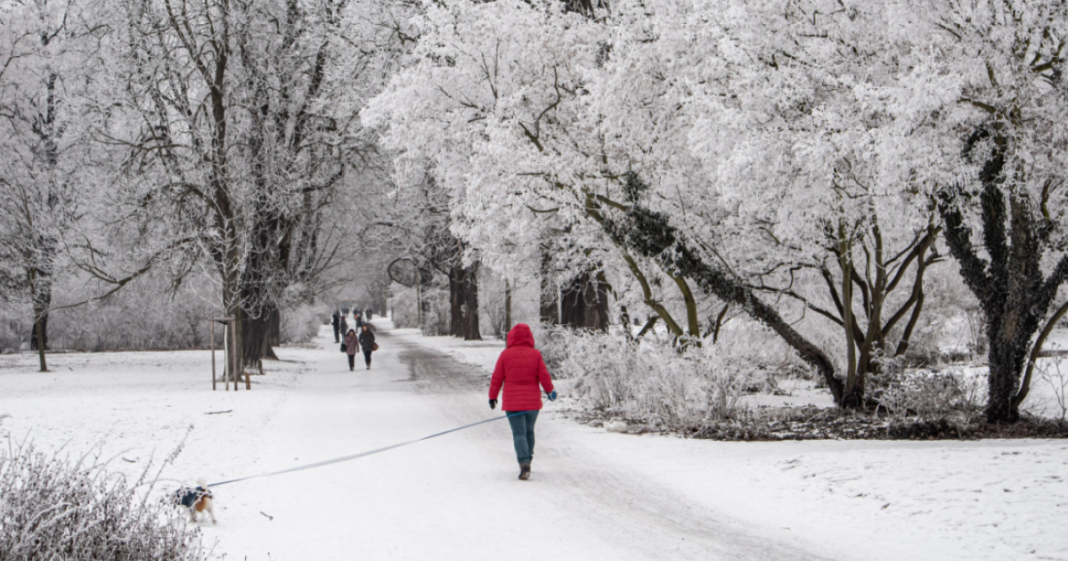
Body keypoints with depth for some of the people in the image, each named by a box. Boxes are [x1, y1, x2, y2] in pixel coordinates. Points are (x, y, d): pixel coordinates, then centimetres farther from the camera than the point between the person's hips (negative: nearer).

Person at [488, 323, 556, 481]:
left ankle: (524, 463, -21)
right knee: (529, 431, 20)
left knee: (519, 433, -2)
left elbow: (497, 378, -2)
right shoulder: (535, 354, -4)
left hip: (512, 402, -2)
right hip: (532, 401, 2)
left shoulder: (506, 354, -6)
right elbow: (544, 376, -1)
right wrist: (550, 391, 17)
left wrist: (492, 397, 10)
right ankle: (527, 460, 29)